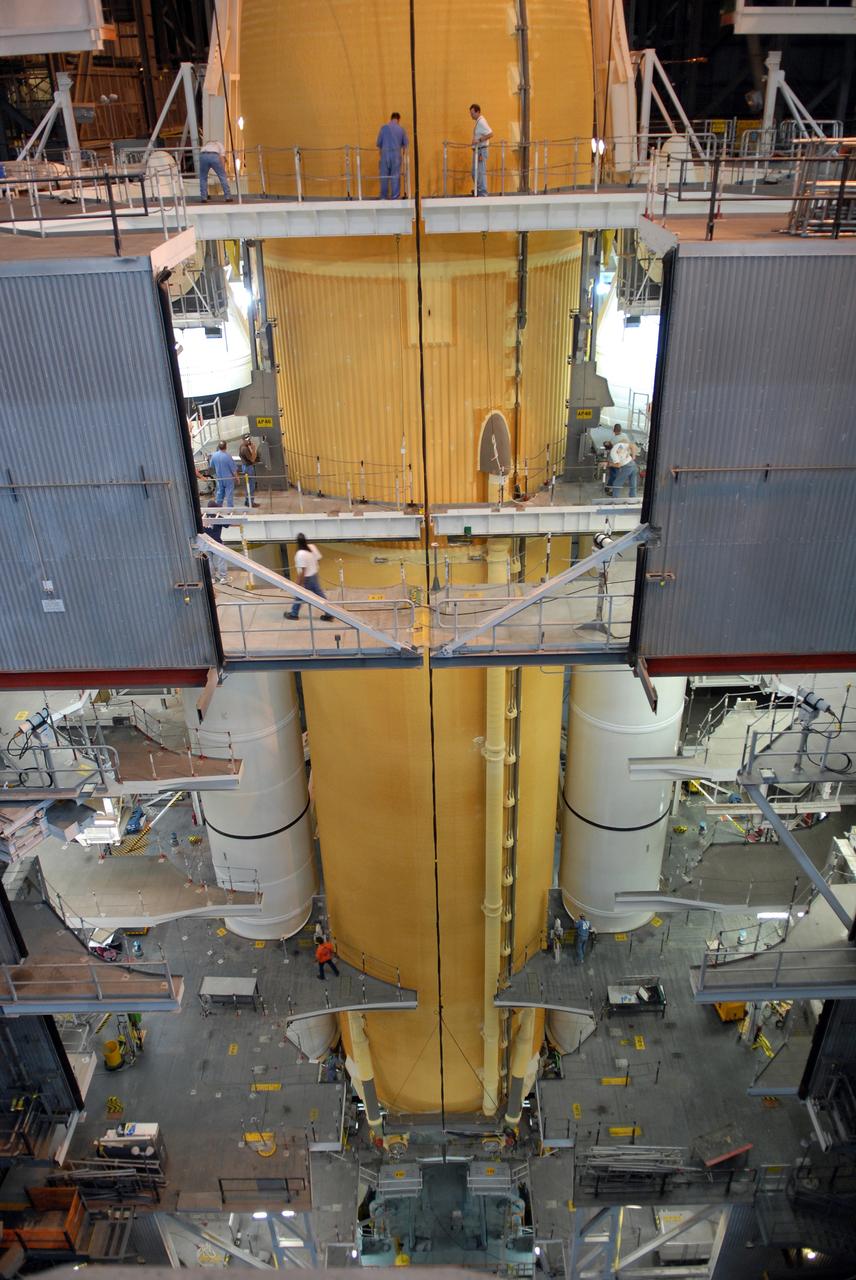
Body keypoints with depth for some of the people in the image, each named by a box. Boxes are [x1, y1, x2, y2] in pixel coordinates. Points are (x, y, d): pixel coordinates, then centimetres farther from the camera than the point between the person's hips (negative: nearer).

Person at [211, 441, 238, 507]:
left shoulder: (214, 455, -8)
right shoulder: (228, 456, -23)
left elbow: (212, 466, 7)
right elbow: (234, 468, -15)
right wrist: (236, 476, -1)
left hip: (219, 478, 5)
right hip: (228, 477, -5)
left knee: (220, 492, 18)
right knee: (229, 493, 4)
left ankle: (218, 506, 25)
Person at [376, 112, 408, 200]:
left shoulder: (383, 128, 3)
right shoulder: (401, 129, 5)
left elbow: (378, 143, 3)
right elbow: (405, 144, 12)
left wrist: (379, 154, 15)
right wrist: (403, 154, 28)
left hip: (385, 154, 0)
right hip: (397, 154, 0)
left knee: (384, 176, 5)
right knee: (396, 177, 4)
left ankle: (383, 197, 5)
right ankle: (395, 197, 3)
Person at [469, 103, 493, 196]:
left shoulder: (481, 122, -16)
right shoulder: (478, 122, 13)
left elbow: (490, 134, -26)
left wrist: (479, 140, -28)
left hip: (481, 150, -10)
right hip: (477, 150, 10)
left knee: (481, 172, -7)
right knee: (475, 172, 15)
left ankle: (483, 194, -3)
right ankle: (478, 191, 26)